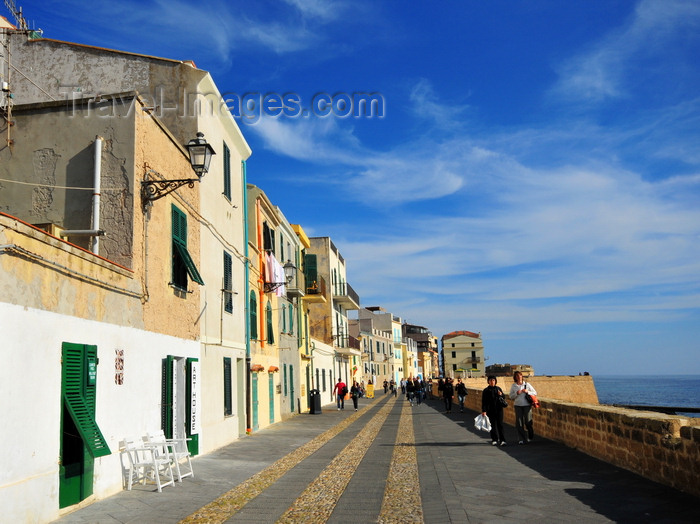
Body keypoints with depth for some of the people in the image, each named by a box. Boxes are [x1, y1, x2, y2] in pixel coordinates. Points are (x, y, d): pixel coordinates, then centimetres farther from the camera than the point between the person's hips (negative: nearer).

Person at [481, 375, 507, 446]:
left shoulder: (498, 389, 9)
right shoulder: (486, 391, 1)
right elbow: (484, 402, -1)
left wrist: (501, 395, -8)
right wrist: (484, 410, -10)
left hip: (499, 410, 1)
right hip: (490, 410, -1)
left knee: (500, 424, -1)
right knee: (493, 425, 2)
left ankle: (502, 440, 1)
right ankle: (494, 440, 10)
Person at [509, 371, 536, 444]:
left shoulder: (527, 384, 3)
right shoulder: (513, 386, 6)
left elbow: (535, 393, 7)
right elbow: (510, 396, 8)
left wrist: (528, 391, -10)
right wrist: (516, 393, -10)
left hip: (527, 405, -1)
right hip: (518, 406, 1)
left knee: (528, 422, 1)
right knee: (519, 422, -2)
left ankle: (530, 437, 26)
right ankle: (522, 439, 7)